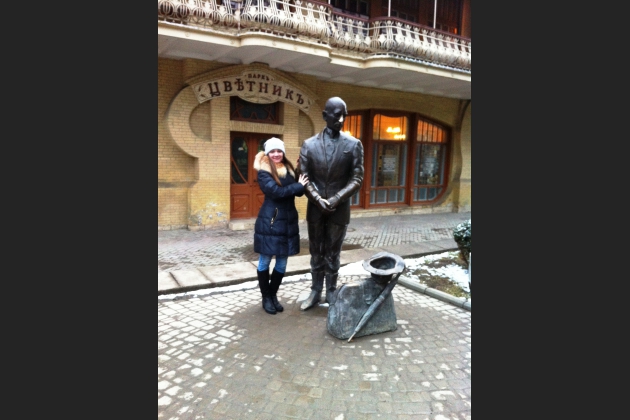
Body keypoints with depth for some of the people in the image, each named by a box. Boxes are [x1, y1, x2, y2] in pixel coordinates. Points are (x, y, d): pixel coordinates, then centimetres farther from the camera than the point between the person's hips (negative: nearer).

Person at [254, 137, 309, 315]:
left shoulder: (289, 169, 11)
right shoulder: (264, 172, -6)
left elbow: (299, 191, 3)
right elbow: (275, 192, -20)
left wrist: (301, 173, -9)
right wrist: (299, 185, -16)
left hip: (288, 221, 5)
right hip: (269, 221, -5)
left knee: (282, 262, 11)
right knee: (265, 260, 6)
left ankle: (273, 295, 28)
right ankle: (266, 297, 22)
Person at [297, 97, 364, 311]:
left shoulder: (354, 144, -3)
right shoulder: (309, 144, 0)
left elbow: (357, 179, -7)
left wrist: (335, 199, -16)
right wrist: (319, 200, -15)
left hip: (339, 209, -1)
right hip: (315, 209, 2)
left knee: (332, 254, 10)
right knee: (316, 253, 13)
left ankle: (331, 294, 25)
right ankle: (315, 292, 28)